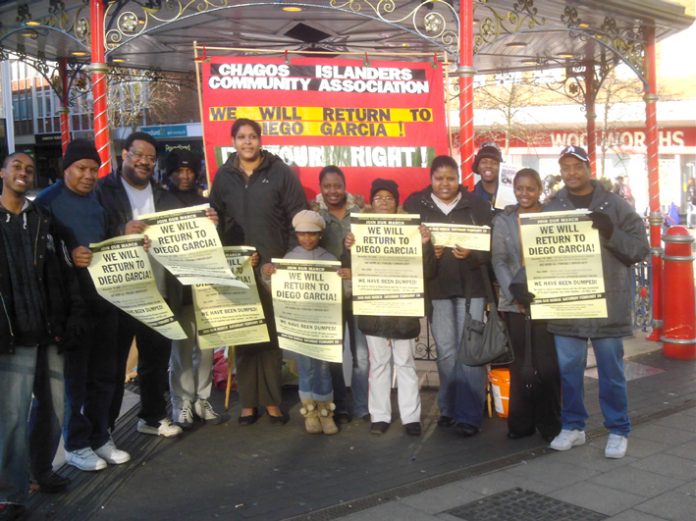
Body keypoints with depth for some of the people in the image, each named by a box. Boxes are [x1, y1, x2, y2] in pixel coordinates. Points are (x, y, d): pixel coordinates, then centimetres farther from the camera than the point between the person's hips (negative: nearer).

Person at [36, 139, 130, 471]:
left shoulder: (99, 198, 11)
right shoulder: (48, 201, -7)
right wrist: (68, 257, -26)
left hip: (105, 297, 6)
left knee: (104, 373, 13)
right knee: (75, 375, 4)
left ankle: (99, 437, 27)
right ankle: (76, 444, 17)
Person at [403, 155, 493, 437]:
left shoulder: (476, 204, 2)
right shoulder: (415, 204, 4)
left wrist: (471, 254, -21)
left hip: (471, 285, -1)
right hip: (435, 286, 1)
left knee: (470, 350, -3)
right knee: (446, 350, 5)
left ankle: (469, 414, 2)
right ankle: (449, 408, 19)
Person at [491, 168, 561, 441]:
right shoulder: (503, 220, 9)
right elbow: (498, 260, 2)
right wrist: (513, 290, -13)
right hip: (515, 302, 1)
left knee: (547, 365, -3)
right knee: (520, 364, 6)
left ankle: (549, 423, 12)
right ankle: (521, 422, 18)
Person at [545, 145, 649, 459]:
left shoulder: (614, 206, 1)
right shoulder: (553, 208, 7)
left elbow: (641, 248, -1)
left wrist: (611, 233, -18)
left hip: (607, 303, -2)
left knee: (611, 370, 7)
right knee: (568, 368, 10)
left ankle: (618, 430, 20)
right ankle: (572, 426, 25)